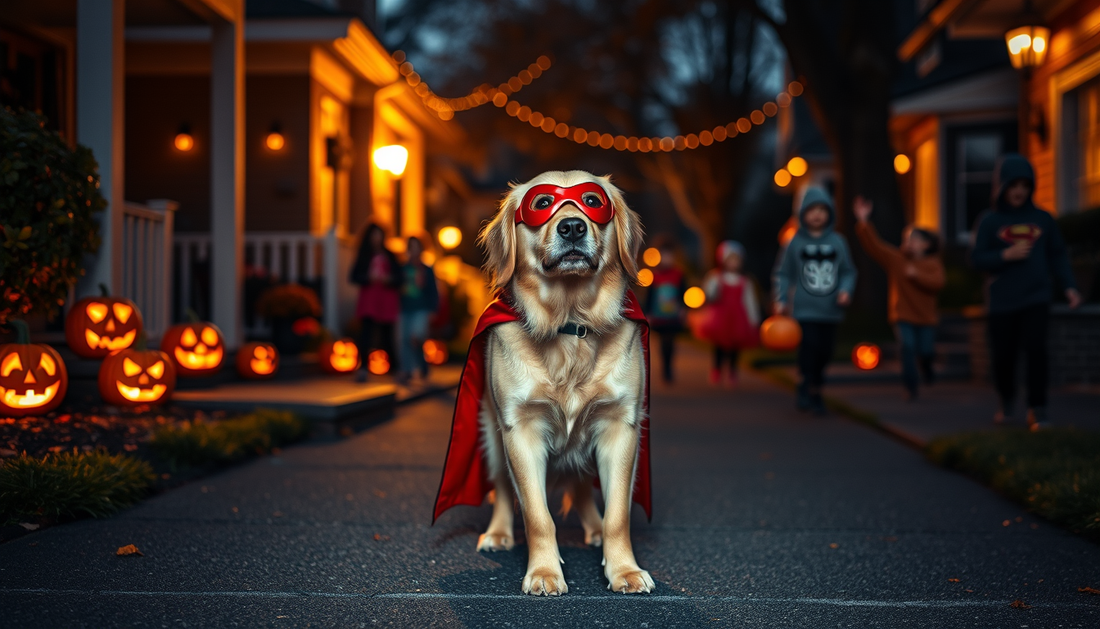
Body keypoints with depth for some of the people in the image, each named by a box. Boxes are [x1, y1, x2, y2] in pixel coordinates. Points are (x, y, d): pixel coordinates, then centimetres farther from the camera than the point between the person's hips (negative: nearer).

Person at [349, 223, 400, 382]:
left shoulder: (389, 256, 12)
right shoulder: (363, 256, 9)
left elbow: (398, 278, 8)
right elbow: (354, 277, 2)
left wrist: (388, 279, -12)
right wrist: (369, 277, -15)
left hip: (387, 300, 1)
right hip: (368, 299, -1)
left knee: (387, 336, 1)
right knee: (366, 332, -16)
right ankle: (363, 368, -22)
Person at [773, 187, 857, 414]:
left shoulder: (837, 242, 4)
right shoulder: (795, 243, 0)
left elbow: (848, 271, 10)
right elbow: (783, 274, 4)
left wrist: (846, 290, -8)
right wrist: (781, 299, -5)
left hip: (830, 310, 2)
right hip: (804, 309, -2)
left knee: (825, 352, 6)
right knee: (809, 348, -14)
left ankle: (812, 385, 26)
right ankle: (810, 390, -1)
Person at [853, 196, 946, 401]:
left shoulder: (932, 263, -1)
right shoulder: (895, 258, 0)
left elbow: (937, 283, -17)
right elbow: (872, 244, -7)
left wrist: (917, 275, -24)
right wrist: (863, 222, -15)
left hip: (925, 316, 1)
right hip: (903, 316, -1)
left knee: (926, 351, 2)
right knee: (907, 347, -18)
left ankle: (925, 367, 41)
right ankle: (910, 386, -9)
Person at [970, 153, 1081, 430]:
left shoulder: (1042, 219, 6)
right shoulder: (989, 221, 1)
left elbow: (1058, 256, 9)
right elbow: (977, 259, -2)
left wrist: (1068, 286, -2)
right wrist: (1006, 255, -16)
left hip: (1036, 298, 0)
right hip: (1001, 301, 0)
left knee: (1036, 349, -14)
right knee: (1003, 356, 5)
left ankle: (1037, 409, -6)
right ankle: (1006, 402, 32)